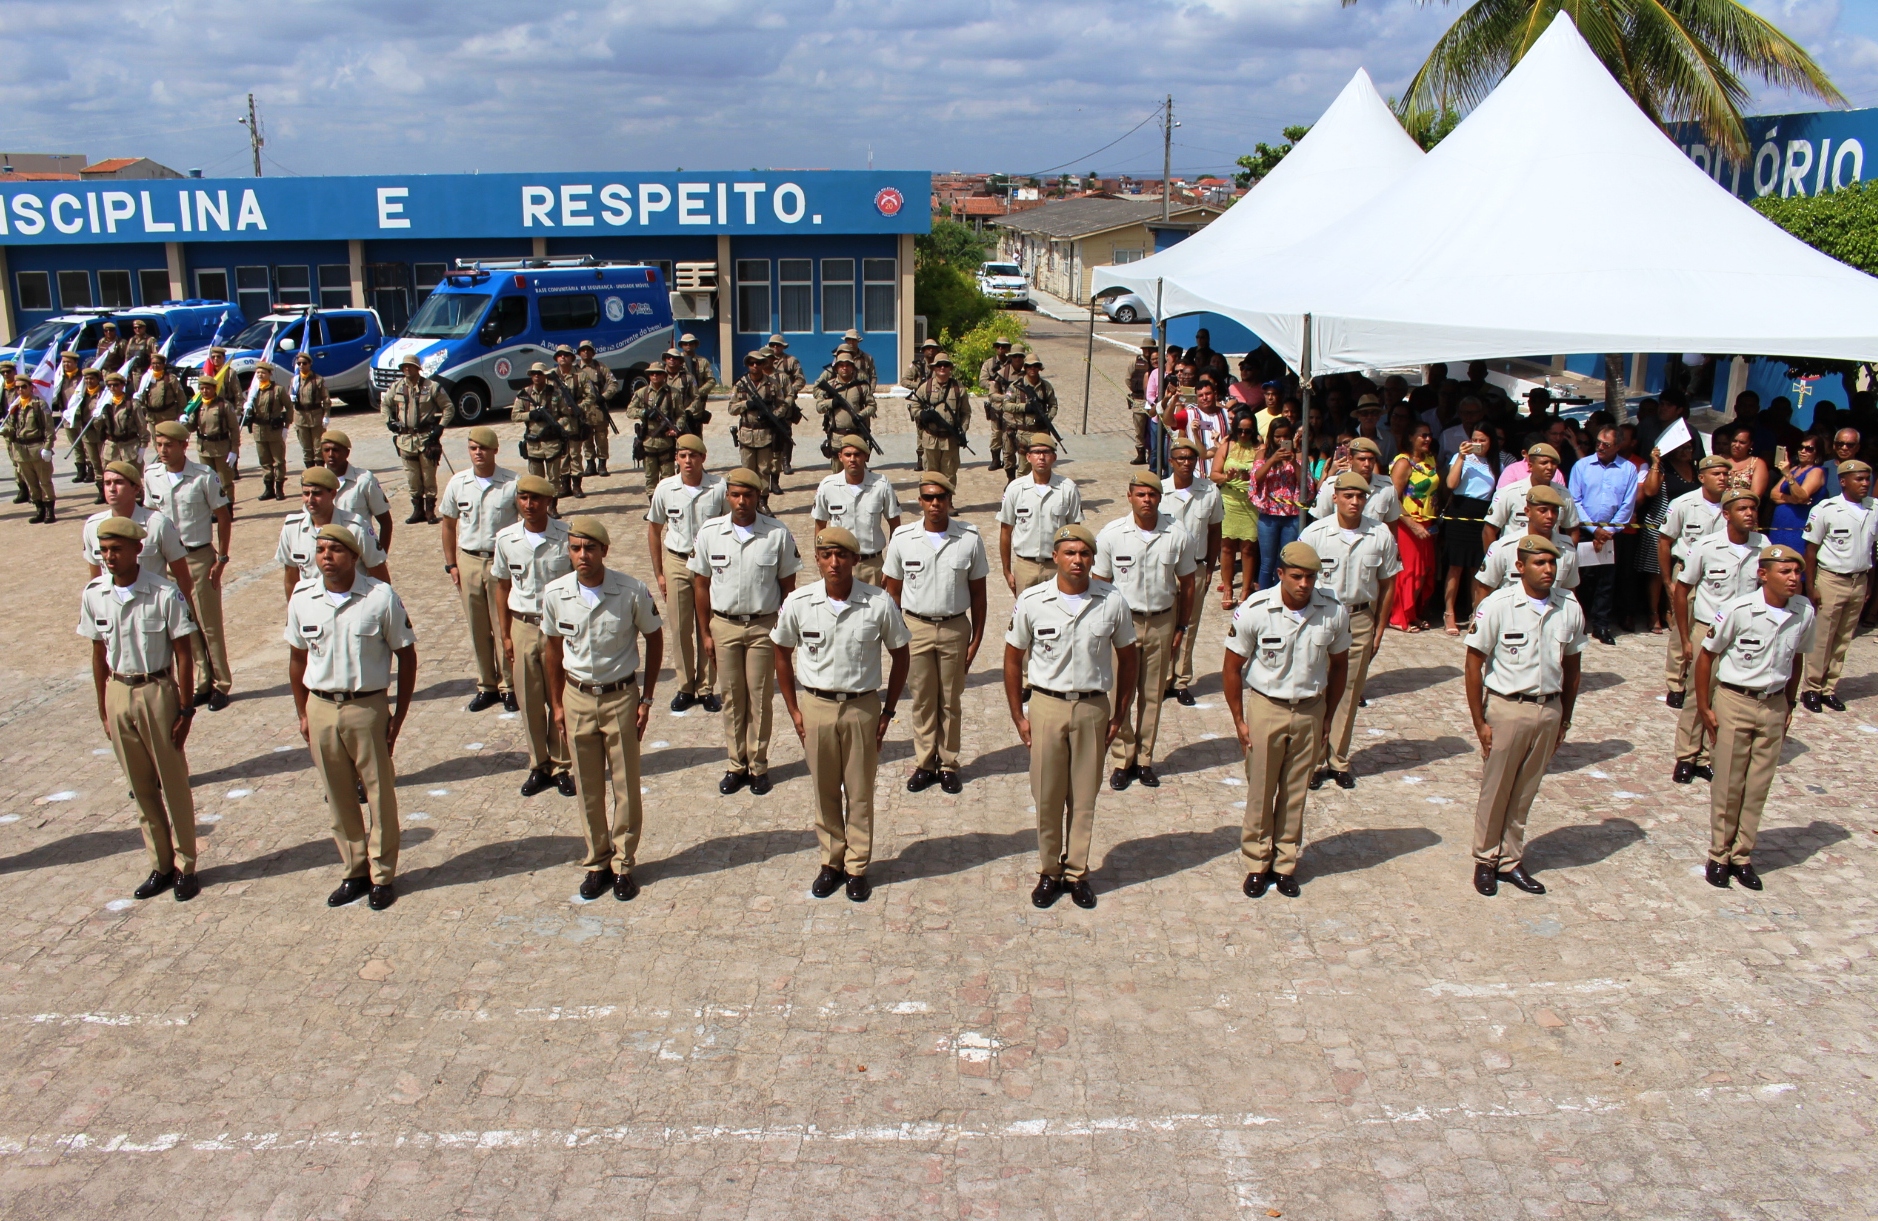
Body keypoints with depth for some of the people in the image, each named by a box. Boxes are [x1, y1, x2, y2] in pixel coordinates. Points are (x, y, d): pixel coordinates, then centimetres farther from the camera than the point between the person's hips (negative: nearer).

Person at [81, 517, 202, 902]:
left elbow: (182, 654, -9)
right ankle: (160, 865, 26)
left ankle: (185, 866, 20)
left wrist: (185, 710, -9)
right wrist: (104, 710, 9)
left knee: (173, 783, 6)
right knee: (141, 787, 13)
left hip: (158, 691, -4)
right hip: (118, 693, 4)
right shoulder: (93, 595, -3)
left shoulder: (165, 594, -15)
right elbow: (99, 654, 6)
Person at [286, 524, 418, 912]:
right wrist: (303, 714, 9)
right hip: (321, 708, 3)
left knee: (380, 794, 7)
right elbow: (297, 659, 10)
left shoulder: (381, 597, -11)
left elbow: (406, 657, -5)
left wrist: (398, 717, -6)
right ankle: (355, 871, 29)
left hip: (367, 707, -3)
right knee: (338, 797, 13)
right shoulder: (302, 599, -2)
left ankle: (383, 875, 22)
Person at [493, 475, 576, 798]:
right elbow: (502, 587, 7)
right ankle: (539, 765, 24)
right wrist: (505, 635, 6)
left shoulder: (567, 537, -10)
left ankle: (561, 765, 20)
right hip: (523, 626, 2)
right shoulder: (506, 539, -2)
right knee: (529, 701, 9)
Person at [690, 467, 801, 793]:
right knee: (731, 698, 10)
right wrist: (706, 633, 4)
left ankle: (758, 766, 20)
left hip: (764, 626, -1)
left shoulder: (778, 534, -9)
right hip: (724, 625, 1)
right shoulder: (709, 533, -4)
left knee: (760, 699, 7)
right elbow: (701, 585, 4)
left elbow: (787, 585, -1)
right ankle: (737, 764, 23)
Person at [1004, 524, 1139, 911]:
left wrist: (1119, 715, 4)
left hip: (1093, 707, 1)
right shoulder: (1031, 602, -7)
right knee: (1047, 796, 7)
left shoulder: (1113, 602, -5)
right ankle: (1049, 872, 24)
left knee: (1084, 796, 9)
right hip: (1047, 705, 0)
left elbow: (1128, 658, 5)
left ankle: (1077, 872, 24)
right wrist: (1018, 716, 1)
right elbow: (1013, 658, 2)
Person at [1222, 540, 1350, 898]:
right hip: (1266, 708, -2)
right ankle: (1257, 863, 25)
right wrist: (1239, 720, -5)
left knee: (1295, 793, 11)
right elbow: (1232, 668, -7)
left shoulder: (1334, 611, -11)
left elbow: (1339, 665, 5)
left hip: (1310, 712, 2)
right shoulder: (1255, 610, -17)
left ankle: (1285, 863, 27)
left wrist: (1327, 717, 7)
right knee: (1260, 792, 8)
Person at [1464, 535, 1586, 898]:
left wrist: (1564, 719, 12)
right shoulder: (1497, 605, -13)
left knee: (1525, 793, 14)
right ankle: (1485, 860, 25)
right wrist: (1480, 722, -9)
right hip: (1507, 708, -3)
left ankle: (1510, 861, 28)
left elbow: (1571, 666, 10)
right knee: (1495, 791, 9)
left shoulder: (1570, 608, -1)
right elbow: (1474, 664, -9)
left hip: (1549, 710, 3)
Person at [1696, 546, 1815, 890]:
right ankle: (1719, 855, 20)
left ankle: (1742, 856, 22)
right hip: (1735, 702, -3)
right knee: (1728, 785, 5)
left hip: (1774, 704, 4)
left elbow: (1796, 659, 10)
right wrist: (1704, 708, -6)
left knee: (1759, 786, 8)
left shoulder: (1804, 612, -6)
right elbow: (1707, 655, -8)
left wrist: (1789, 704, 12)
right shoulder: (1738, 610, -18)